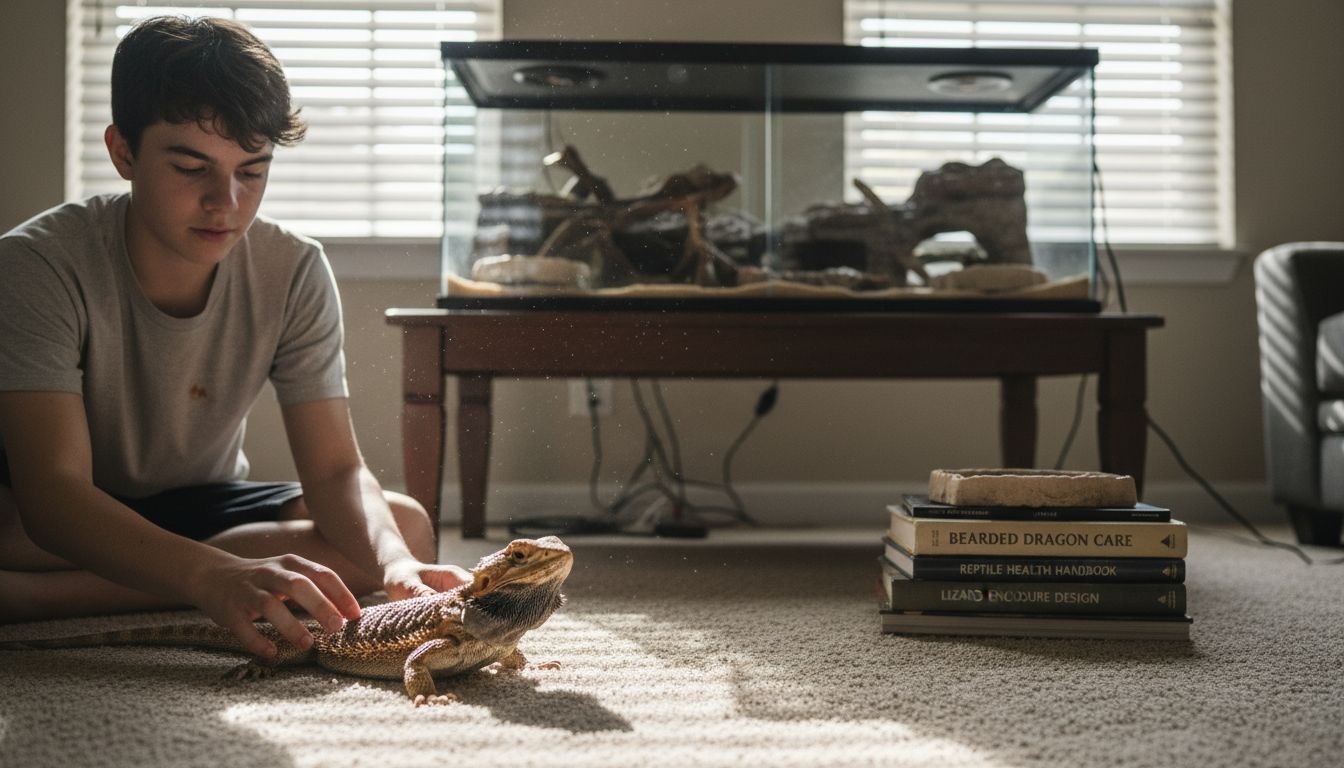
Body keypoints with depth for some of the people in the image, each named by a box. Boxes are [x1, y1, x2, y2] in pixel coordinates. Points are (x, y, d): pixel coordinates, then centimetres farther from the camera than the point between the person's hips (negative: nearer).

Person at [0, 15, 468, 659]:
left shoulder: (293, 273, -13)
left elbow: (335, 468, -17)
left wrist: (394, 561, -41)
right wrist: (214, 576, -53)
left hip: (197, 508, 5)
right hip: (54, 520, -5)